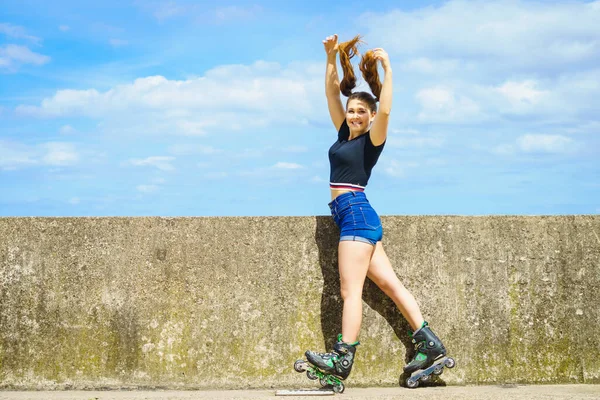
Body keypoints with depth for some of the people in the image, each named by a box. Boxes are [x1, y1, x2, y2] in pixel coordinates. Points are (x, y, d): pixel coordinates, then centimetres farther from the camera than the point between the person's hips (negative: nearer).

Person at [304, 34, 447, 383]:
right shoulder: (344, 132, 16)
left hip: (357, 214, -8)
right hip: (352, 218, 8)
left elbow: (385, 110, -21)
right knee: (390, 283, 4)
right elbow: (332, 93, 16)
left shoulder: (372, 140, -3)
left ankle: (342, 359, -16)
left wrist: (387, 70, -18)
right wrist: (332, 59, 7)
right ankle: (429, 343, 2)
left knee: (351, 290, -12)